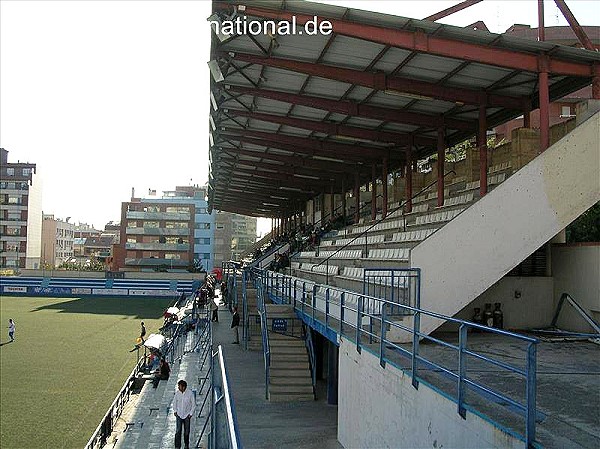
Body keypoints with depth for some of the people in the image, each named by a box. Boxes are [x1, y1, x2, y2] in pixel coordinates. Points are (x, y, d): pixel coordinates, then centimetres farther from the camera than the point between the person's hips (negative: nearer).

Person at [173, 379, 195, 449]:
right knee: (178, 431, -7)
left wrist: (191, 414, -6)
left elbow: (193, 404, -5)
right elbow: (174, 402, 9)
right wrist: (175, 411, 3)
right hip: (179, 414, 1)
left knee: (187, 431, 7)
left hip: (187, 415, -1)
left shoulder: (190, 393, -14)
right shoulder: (177, 393, -7)